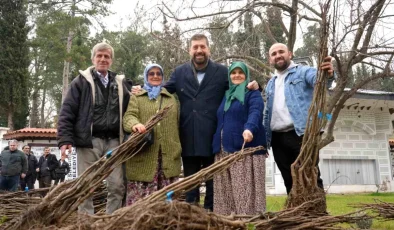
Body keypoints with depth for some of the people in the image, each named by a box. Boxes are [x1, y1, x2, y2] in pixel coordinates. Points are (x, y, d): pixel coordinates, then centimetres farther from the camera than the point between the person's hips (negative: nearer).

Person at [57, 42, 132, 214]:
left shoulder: (121, 83, 16)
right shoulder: (81, 81, 6)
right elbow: (67, 111, 0)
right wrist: (65, 139, -10)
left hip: (114, 141, 3)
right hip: (89, 141, -2)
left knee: (117, 185, 2)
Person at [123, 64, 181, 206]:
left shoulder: (171, 98, 23)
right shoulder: (136, 97, 13)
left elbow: (177, 124, 20)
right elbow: (129, 116, -4)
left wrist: (178, 150, 12)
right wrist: (135, 124, -29)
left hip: (168, 156, 3)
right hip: (143, 155, -2)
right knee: (140, 195, -5)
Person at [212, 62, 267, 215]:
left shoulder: (252, 93, 4)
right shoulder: (226, 95, 23)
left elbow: (255, 112, -16)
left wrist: (249, 128, -37)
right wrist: (216, 145, 17)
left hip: (245, 149, -6)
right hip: (224, 150, 6)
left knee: (245, 189, -9)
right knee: (226, 191, 3)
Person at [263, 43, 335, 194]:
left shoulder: (303, 72, 4)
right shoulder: (270, 84, 23)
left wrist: (328, 75, -42)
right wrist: (265, 139, 16)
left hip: (301, 134, -6)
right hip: (278, 139, 6)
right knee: (289, 181, 11)